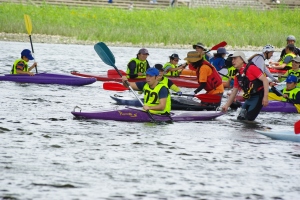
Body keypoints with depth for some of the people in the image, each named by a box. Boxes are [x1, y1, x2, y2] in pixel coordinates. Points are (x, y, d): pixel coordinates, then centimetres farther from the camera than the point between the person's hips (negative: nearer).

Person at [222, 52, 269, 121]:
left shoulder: (251, 68, -13)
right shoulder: (238, 76, 13)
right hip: (249, 99, 9)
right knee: (240, 119, 8)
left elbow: (265, 80, -18)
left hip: (258, 97, -9)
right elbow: (234, 92, 20)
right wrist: (226, 105, 12)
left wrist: (265, 97, -24)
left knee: (248, 120, -15)